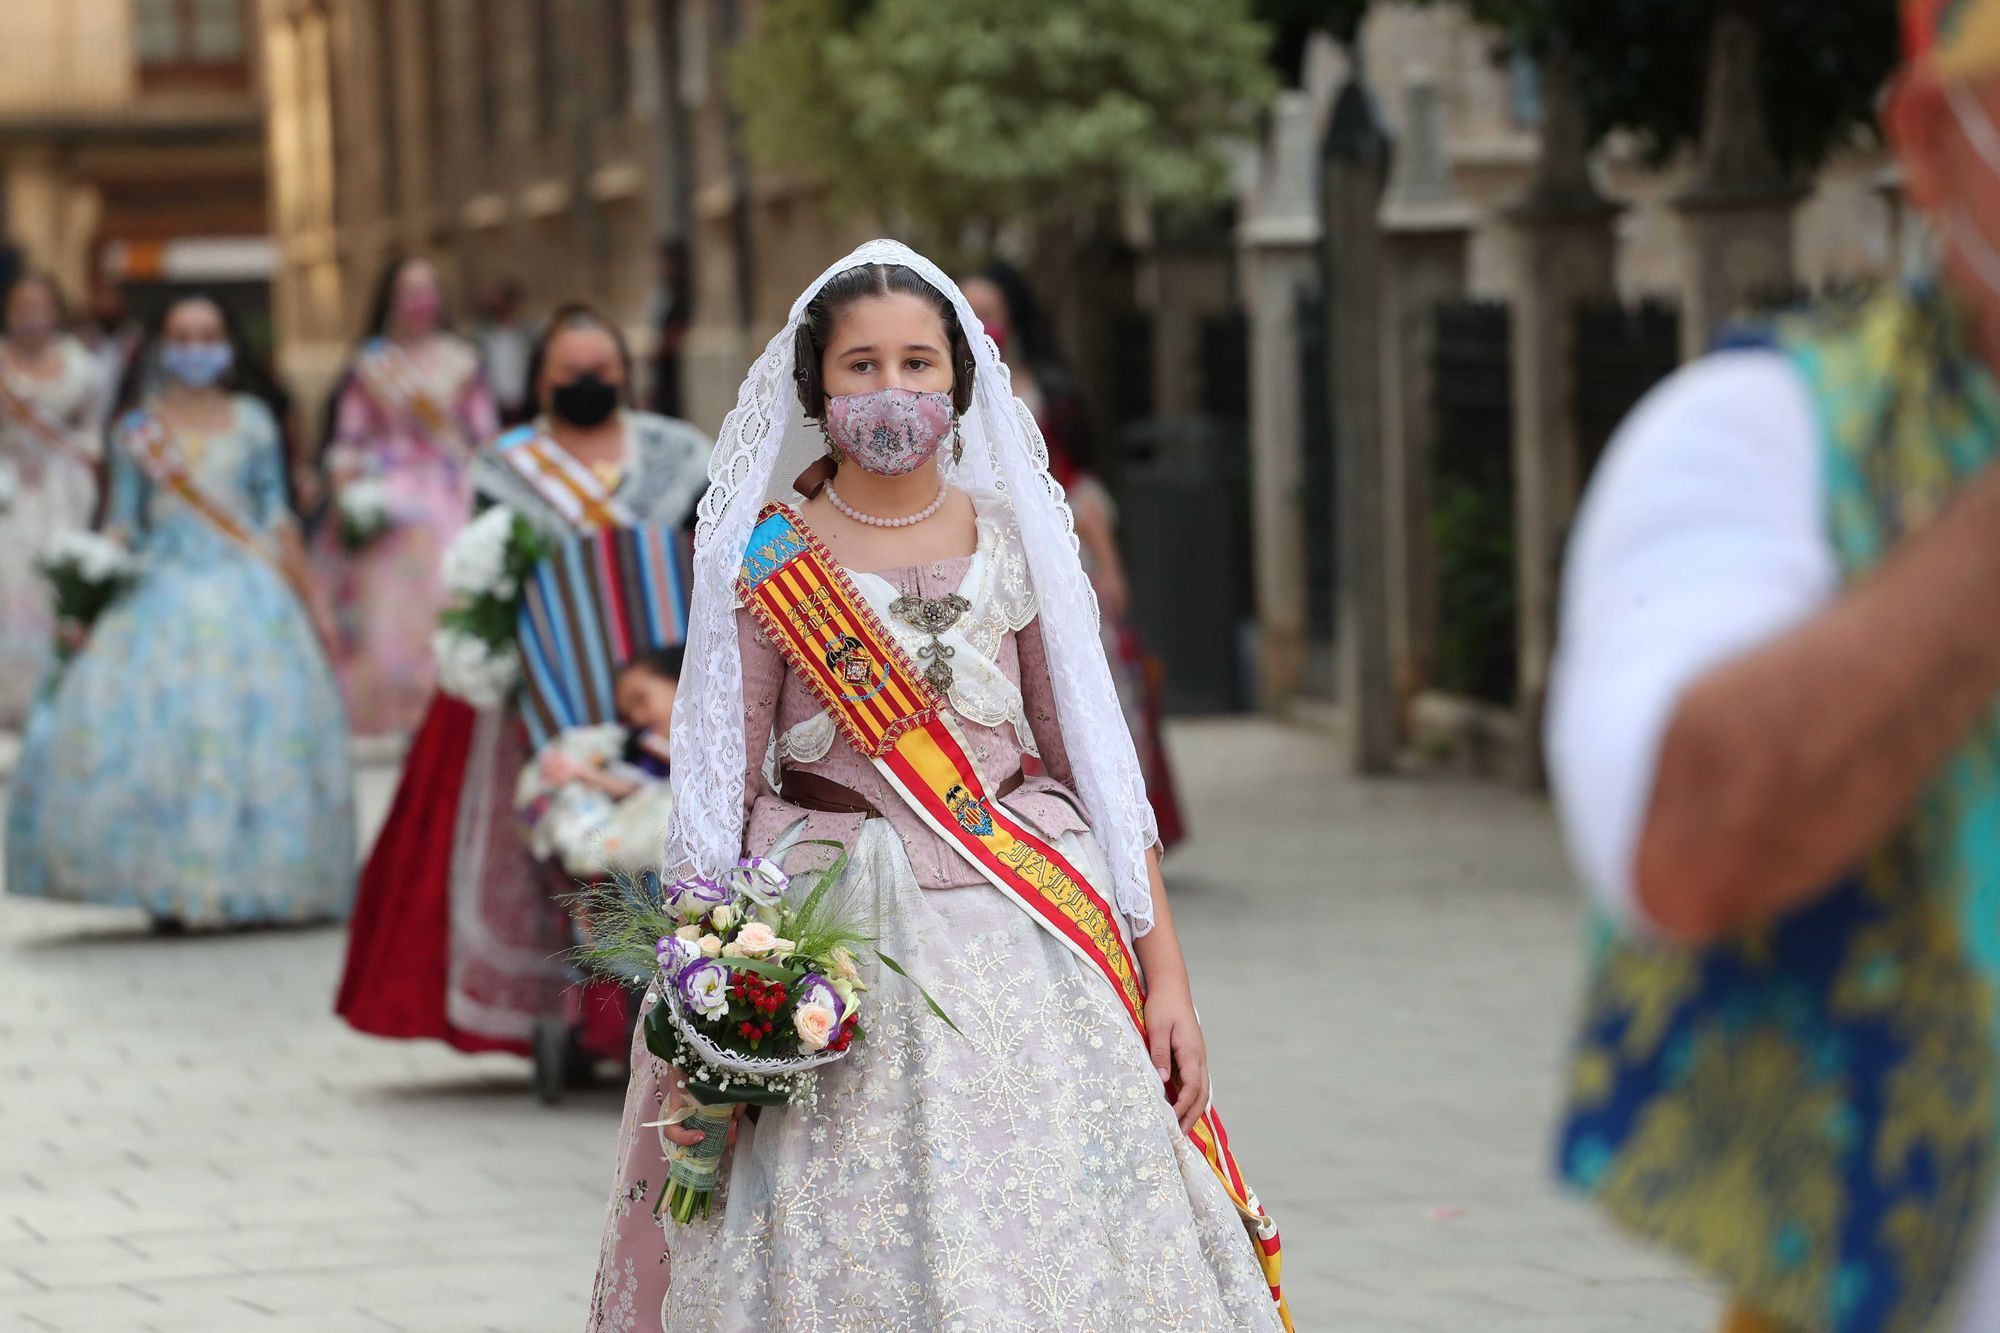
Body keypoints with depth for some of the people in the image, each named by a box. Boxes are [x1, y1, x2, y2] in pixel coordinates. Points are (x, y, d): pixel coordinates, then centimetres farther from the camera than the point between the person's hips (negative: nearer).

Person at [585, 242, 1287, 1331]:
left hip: (1024, 937, 2)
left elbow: (1100, 765, 8)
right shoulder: (768, 561, 1)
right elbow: (716, 793, 2)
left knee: (1056, 1243, -3)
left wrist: (1166, 974, 2)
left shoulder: (1014, 539, 7)